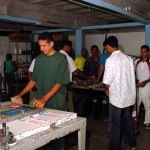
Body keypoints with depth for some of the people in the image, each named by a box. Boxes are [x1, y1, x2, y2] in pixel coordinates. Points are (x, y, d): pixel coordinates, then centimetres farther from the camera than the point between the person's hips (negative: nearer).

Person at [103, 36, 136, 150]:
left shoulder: (111, 60, -17)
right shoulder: (128, 58, 2)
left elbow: (107, 81, -17)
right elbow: (132, 77, 7)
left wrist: (107, 89, 3)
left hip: (117, 97, -7)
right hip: (129, 95, 7)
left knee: (115, 124, 7)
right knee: (127, 121, 23)